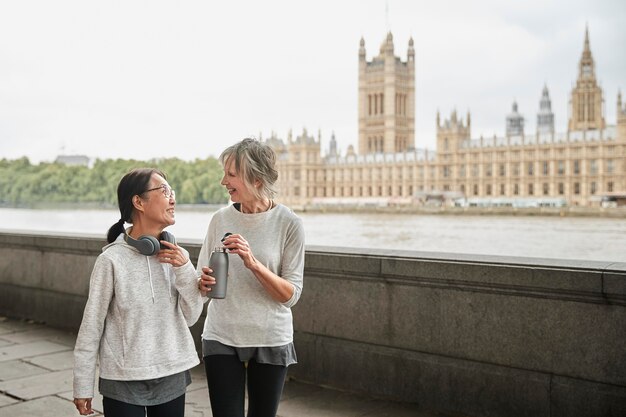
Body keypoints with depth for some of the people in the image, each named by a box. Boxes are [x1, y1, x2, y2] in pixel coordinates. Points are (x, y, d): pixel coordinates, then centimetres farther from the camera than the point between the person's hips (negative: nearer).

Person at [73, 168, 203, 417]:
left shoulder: (176, 254, -1)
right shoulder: (113, 259, -14)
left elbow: (190, 317, 2)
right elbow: (92, 324, -7)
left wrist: (184, 269, -12)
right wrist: (83, 386, -2)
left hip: (173, 378, 4)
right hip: (124, 382, -4)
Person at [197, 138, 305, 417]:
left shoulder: (289, 224, -10)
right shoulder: (221, 219, -1)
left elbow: (291, 295, -10)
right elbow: (202, 279, 8)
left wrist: (253, 264, -24)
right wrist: (203, 283, -15)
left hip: (271, 341, -1)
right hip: (221, 339, 2)